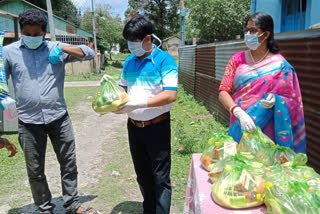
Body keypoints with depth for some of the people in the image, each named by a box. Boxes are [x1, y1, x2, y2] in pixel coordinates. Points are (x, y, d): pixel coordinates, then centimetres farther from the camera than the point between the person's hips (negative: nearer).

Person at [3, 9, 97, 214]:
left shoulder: (56, 48, 2)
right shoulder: (9, 52, 0)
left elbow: (89, 53, -1)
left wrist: (63, 48, -13)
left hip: (59, 117, 1)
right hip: (29, 122, 0)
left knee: (69, 164, 11)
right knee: (35, 171, 12)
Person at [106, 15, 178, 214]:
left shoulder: (164, 60, -13)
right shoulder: (129, 61, 6)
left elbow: (171, 95, -22)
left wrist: (139, 104, -28)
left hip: (157, 126, -6)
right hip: (134, 126, 7)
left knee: (160, 177, 5)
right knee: (143, 175, 20)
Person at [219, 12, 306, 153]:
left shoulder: (280, 65, -3)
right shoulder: (238, 59, 2)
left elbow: (292, 100, 2)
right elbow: (223, 93, -5)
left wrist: (276, 100, -21)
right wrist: (240, 113, -22)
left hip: (266, 130, -1)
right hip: (239, 127, 2)